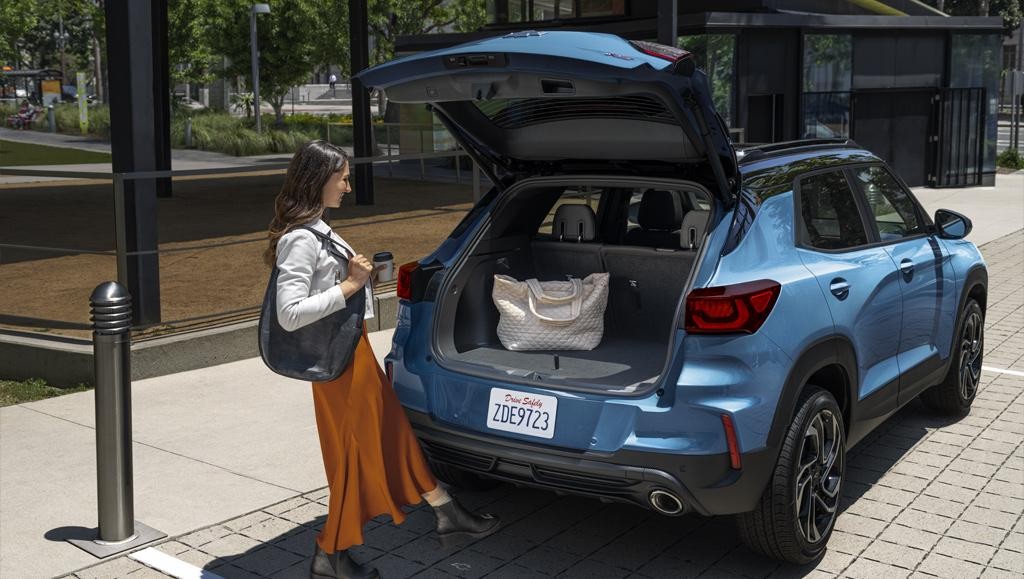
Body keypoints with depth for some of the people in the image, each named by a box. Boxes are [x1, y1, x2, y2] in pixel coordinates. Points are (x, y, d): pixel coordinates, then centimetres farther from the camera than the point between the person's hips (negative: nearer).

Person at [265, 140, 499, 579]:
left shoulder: (316, 229, 10)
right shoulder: (300, 239, -21)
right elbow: (289, 314, -27)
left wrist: (358, 276, 8)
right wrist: (348, 286, -24)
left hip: (353, 350, 10)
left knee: (393, 433, 18)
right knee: (355, 455, 2)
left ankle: (447, 514, 32)